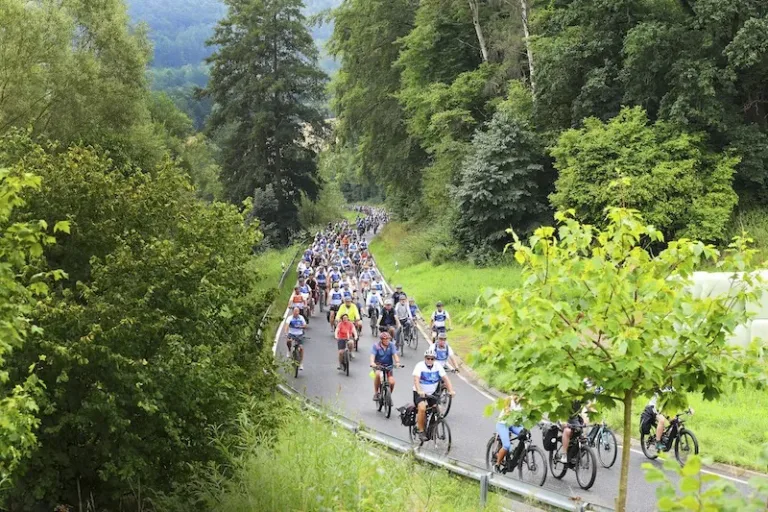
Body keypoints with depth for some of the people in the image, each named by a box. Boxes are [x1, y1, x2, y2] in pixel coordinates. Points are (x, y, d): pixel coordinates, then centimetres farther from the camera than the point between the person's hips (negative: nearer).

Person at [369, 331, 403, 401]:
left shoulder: (391, 345, -6)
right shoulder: (376, 346, -10)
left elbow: (395, 355, -16)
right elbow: (372, 355, -21)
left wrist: (397, 362, -35)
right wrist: (372, 363, -42)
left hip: (388, 366, 2)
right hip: (378, 365, -2)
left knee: (392, 382, -15)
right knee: (378, 374, -34)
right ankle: (376, 393, -17)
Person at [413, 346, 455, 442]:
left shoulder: (438, 366, -7)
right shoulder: (420, 366, -18)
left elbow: (445, 378, -12)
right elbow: (416, 379, -31)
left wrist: (451, 390, -27)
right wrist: (419, 391, -48)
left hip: (432, 393, 4)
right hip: (420, 393, -4)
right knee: (422, 408, -28)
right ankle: (421, 431, -15)